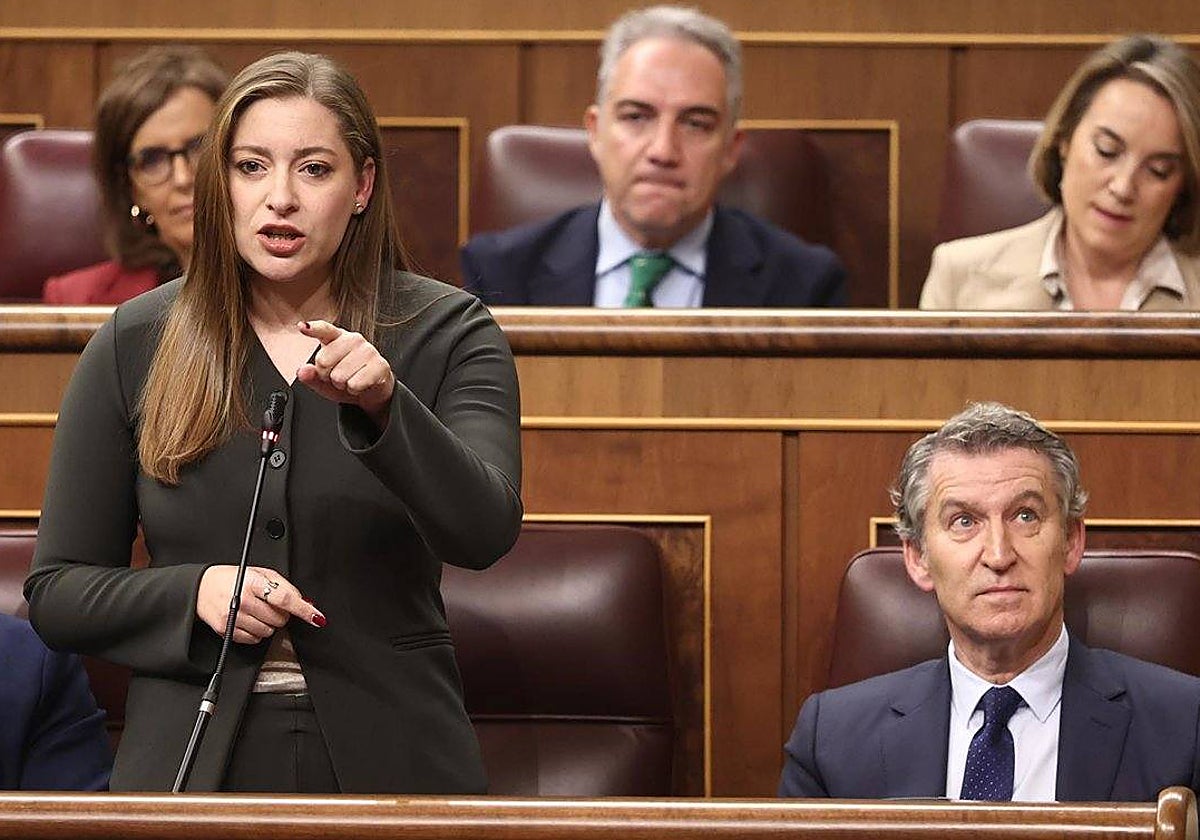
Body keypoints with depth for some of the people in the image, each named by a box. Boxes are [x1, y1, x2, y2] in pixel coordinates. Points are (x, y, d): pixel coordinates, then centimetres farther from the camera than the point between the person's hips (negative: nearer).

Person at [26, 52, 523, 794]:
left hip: (387, 760, -1)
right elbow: (57, 591, 2)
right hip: (193, 760, 1)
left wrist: (383, 405, -34)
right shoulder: (133, 347, 0)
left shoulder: (446, 334, -3)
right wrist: (194, 593, -15)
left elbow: (484, 534, -19)